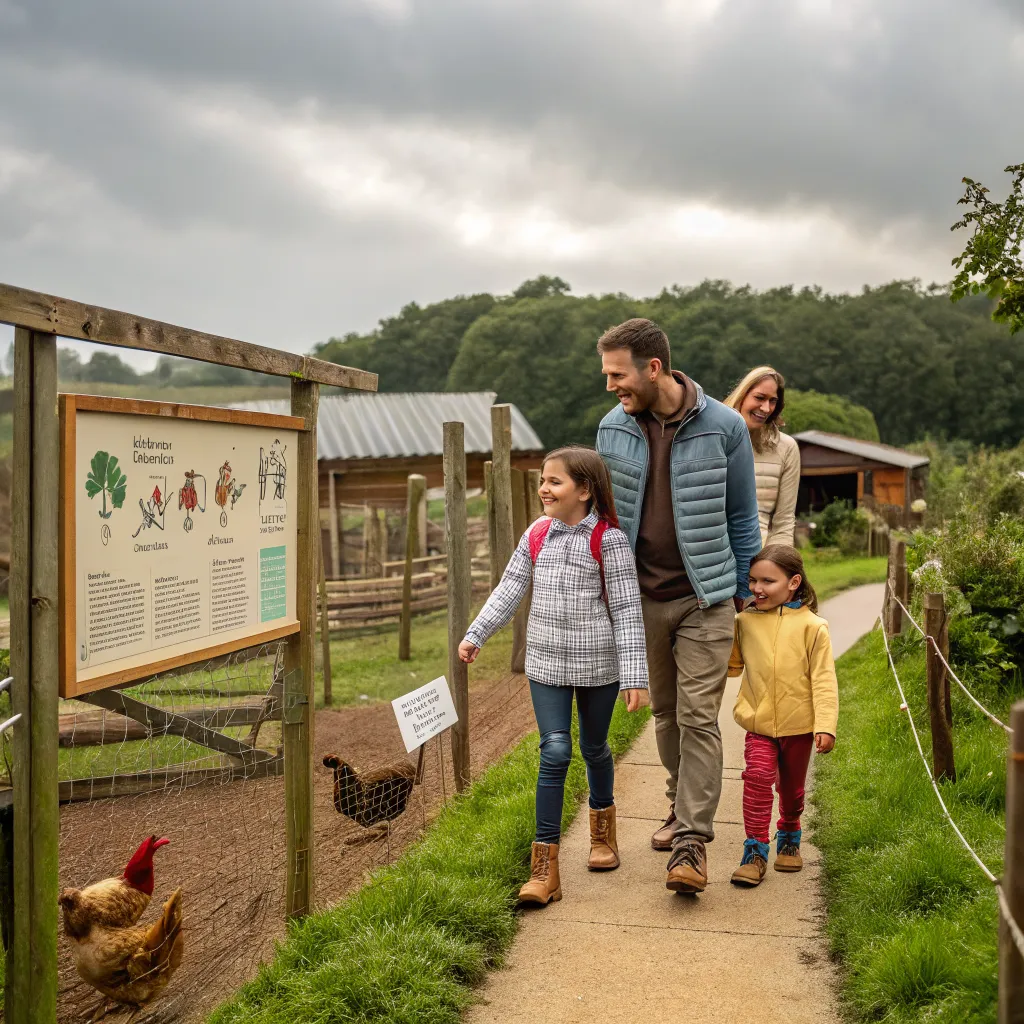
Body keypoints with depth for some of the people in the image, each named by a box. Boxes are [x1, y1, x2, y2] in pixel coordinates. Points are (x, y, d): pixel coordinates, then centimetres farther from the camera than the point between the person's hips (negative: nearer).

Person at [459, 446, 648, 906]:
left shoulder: (608, 540, -12)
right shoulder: (538, 535, 2)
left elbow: (627, 610, -12)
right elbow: (509, 590, 7)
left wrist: (634, 676, -15)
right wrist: (475, 635, 0)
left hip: (598, 664, -2)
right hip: (546, 662, 2)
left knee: (594, 747, 15)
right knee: (554, 751, -5)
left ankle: (603, 832, 43)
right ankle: (544, 869, -3)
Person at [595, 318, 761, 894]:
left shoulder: (723, 427, -8)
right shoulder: (613, 429, 1)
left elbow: (742, 517, 1)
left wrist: (741, 594, 2)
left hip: (703, 597, -3)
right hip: (642, 597, 4)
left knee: (698, 717, -6)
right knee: (665, 712, 14)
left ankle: (692, 842, -2)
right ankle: (684, 808, 33)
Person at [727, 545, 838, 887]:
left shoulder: (811, 626, -10)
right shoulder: (745, 621, -1)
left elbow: (823, 679, -9)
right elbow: (731, 664, 16)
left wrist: (826, 725, -15)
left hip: (798, 724, -1)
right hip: (758, 722, 1)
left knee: (791, 787, 15)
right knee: (758, 777, -17)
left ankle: (789, 837, 41)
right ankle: (755, 850, -8)